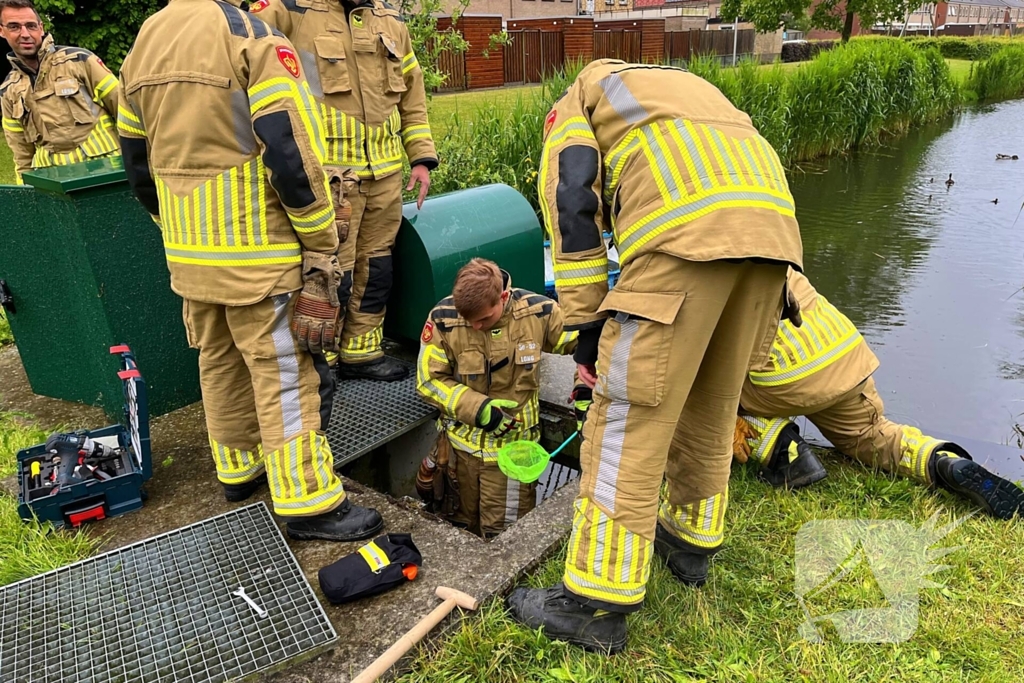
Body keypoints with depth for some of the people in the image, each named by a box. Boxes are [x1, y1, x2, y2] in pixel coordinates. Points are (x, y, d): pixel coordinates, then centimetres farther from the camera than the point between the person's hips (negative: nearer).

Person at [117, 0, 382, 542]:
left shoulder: (140, 48, 12)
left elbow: (137, 162, 16)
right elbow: (292, 154, -19)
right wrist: (322, 247, -11)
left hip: (188, 255, 8)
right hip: (258, 254, -7)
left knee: (219, 363, 19)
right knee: (286, 374, 0)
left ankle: (238, 467, 36)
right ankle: (308, 504, 9)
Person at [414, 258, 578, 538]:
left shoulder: (537, 311, -15)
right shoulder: (444, 317, -17)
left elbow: (578, 339, 2)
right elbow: (429, 380, -9)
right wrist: (476, 407, -19)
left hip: (513, 443, 0)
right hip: (463, 441, 1)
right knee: (464, 526, 18)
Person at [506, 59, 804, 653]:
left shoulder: (574, 105, 24)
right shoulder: (682, 87, 43)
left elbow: (572, 206, 3)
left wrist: (587, 327, 4)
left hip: (688, 230, -7)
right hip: (774, 220, 8)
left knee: (629, 421, -3)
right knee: (712, 403, 21)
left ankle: (598, 603, 4)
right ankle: (694, 533, 38)